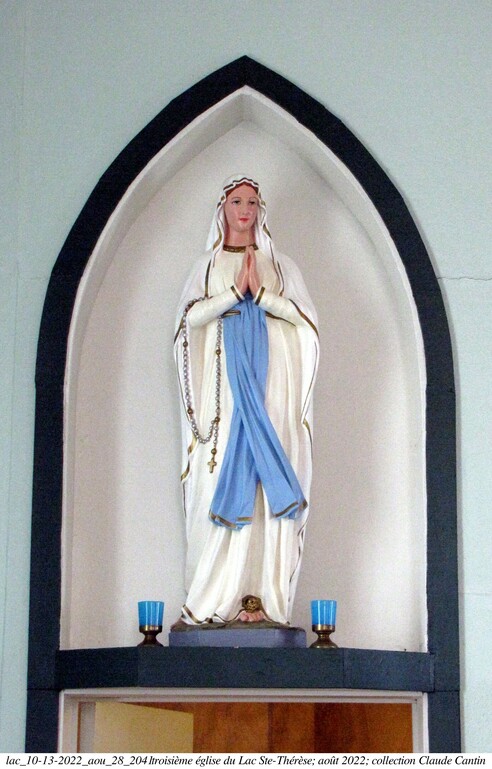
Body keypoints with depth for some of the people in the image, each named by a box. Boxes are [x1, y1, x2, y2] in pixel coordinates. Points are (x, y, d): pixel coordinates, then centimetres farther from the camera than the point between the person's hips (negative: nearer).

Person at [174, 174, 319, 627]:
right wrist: (236, 291, -9)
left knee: (269, 483, -8)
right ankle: (215, 598, -9)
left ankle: (267, 596, -10)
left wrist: (261, 293, -7)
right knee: (224, 482, -9)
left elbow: (306, 316, 3)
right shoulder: (208, 266, 16)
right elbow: (191, 316, -1)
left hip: (273, 383, 1)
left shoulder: (281, 266, 17)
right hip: (223, 385, -1)